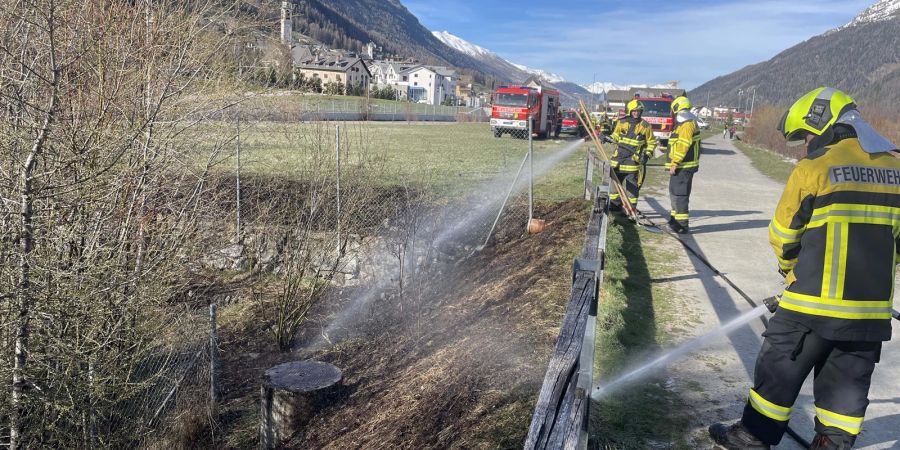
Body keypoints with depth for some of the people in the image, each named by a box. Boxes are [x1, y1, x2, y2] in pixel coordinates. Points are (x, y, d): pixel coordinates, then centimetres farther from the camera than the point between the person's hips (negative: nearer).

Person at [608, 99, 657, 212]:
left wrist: (647, 154, -6)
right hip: (619, 157, 3)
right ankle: (615, 204, 23)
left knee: (632, 185, -2)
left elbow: (651, 142, 7)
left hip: (633, 159, -3)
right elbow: (616, 136, 19)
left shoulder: (645, 126, -1)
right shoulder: (621, 122, 4)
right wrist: (608, 138, -1)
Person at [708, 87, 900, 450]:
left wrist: (793, 272, 16)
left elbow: (782, 236, -3)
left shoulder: (814, 168, -12)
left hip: (815, 303, -5)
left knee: (781, 368, 10)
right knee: (848, 381, 16)